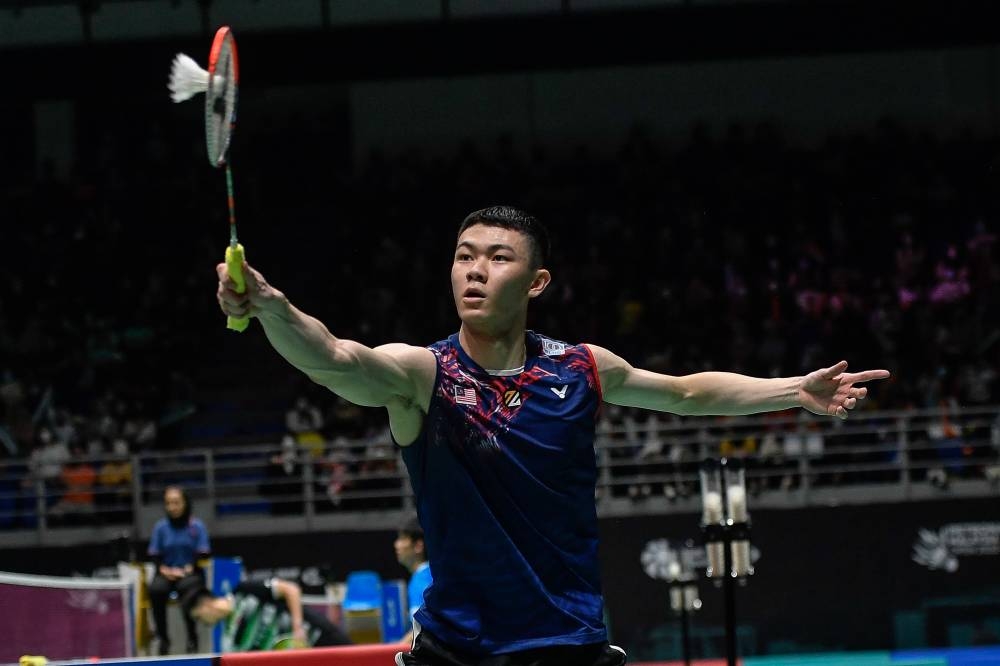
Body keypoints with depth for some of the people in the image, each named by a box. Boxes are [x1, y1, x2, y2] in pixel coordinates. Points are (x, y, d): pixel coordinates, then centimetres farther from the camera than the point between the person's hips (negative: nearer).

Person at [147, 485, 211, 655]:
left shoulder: (197, 526, 2)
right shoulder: (160, 527, 8)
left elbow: (202, 555, -2)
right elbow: (154, 555, 6)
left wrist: (188, 569, -17)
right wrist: (164, 569, -13)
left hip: (190, 573, -2)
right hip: (167, 574, 2)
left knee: (187, 587, -38)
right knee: (155, 589, -32)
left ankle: (192, 639, -26)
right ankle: (163, 638, -21)